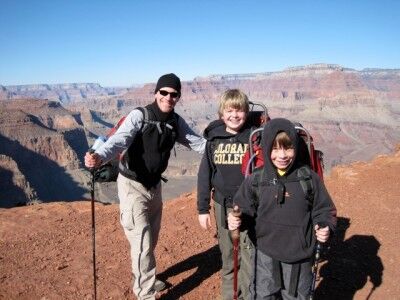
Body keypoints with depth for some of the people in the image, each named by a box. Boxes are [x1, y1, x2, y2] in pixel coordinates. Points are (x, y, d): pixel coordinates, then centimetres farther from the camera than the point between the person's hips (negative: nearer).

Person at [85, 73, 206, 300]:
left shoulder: (176, 122, 0)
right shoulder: (140, 115, -19)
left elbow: (197, 142, 9)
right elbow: (120, 140, -35)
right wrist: (100, 157, -54)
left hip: (155, 185, 7)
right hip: (133, 186, -7)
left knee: (151, 240, 20)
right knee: (142, 242, -5)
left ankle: (144, 280, 42)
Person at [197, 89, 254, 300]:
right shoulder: (214, 138, 2)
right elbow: (204, 175, 5)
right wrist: (202, 209, 5)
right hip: (222, 206, 3)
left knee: (249, 256, 1)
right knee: (227, 257, 15)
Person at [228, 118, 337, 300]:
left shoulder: (309, 178, -8)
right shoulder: (255, 181, -8)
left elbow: (324, 209, 1)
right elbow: (243, 209, 0)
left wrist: (324, 227, -17)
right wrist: (235, 220, -19)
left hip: (299, 256, 1)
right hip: (265, 255, 0)